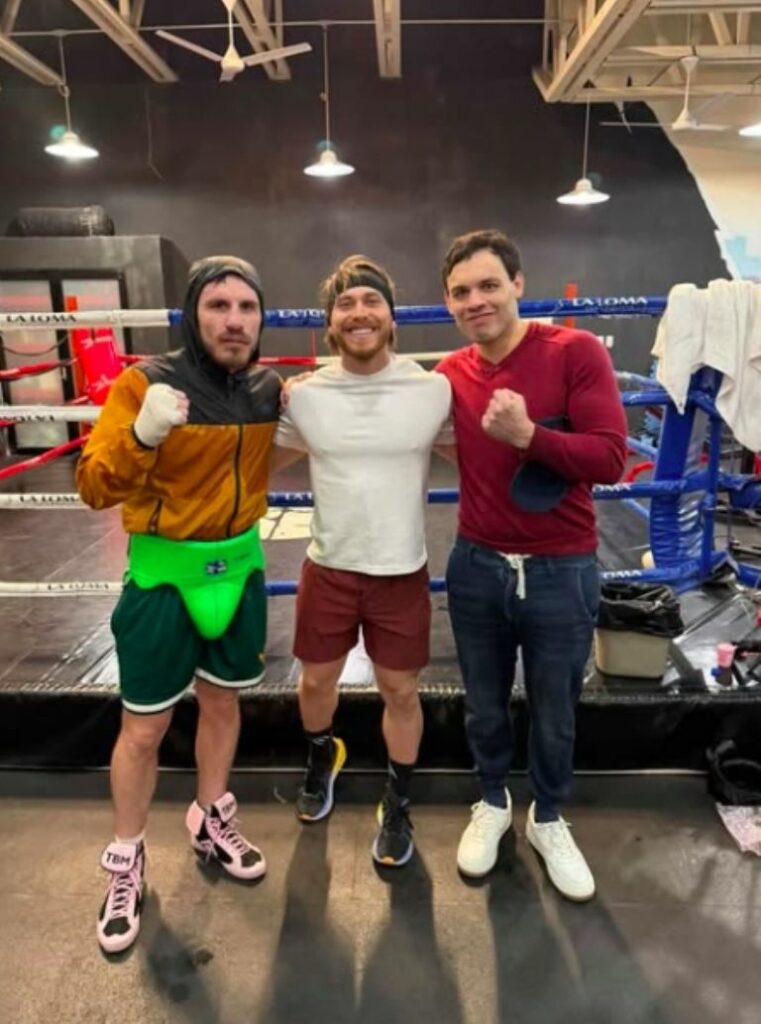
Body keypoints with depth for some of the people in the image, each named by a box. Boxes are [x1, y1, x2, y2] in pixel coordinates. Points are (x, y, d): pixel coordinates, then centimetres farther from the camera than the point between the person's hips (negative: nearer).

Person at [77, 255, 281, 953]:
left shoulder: (270, 390, -3)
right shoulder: (147, 383, -16)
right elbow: (94, 487, -23)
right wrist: (141, 437, -39)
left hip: (240, 567, 4)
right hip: (164, 573, -4)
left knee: (222, 704, 19)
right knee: (143, 730, 7)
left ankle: (211, 822, 43)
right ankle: (127, 863, 30)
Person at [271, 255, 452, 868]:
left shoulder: (433, 391, -10)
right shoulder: (304, 396, -5)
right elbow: (264, 461, 11)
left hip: (402, 572, -1)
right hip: (328, 568, 2)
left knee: (401, 692, 11)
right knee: (316, 680, 18)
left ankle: (397, 804, 36)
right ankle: (322, 757, 52)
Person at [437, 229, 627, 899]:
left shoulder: (576, 352, -12)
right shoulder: (450, 374, 0)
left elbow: (611, 459, -18)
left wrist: (527, 435, -30)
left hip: (561, 571, -2)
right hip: (477, 567, 3)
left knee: (555, 715, 16)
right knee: (485, 707, 19)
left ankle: (548, 820, 42)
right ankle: (493, 804, 45)